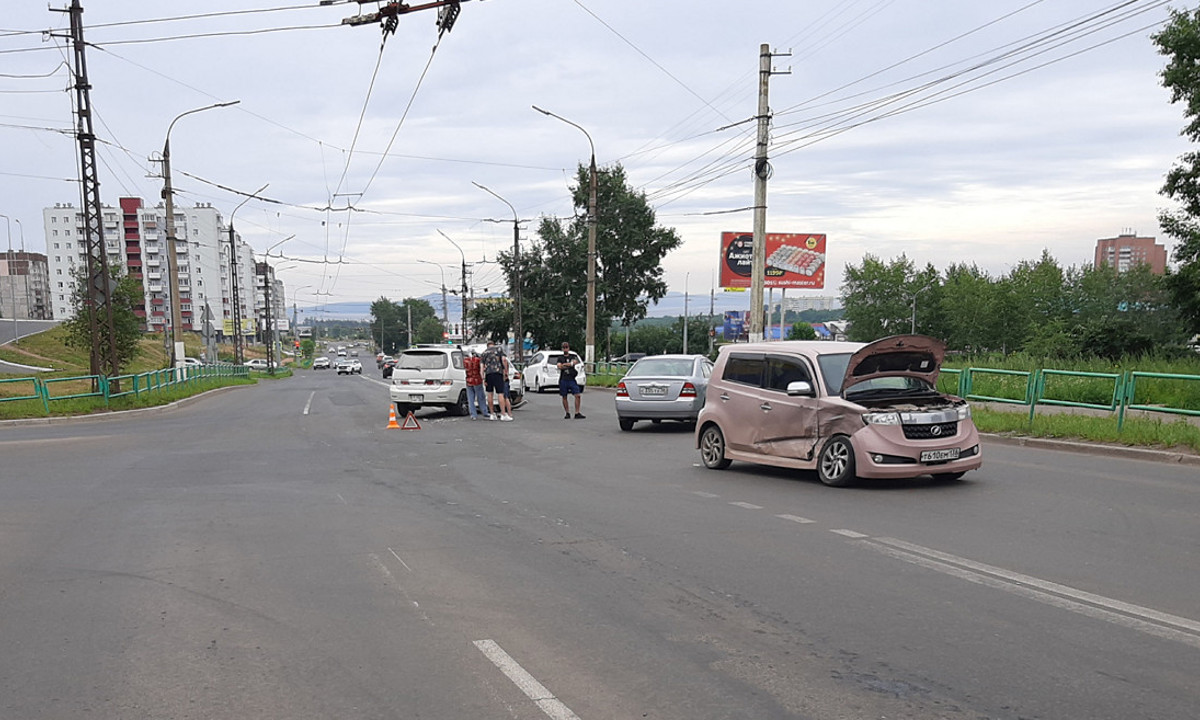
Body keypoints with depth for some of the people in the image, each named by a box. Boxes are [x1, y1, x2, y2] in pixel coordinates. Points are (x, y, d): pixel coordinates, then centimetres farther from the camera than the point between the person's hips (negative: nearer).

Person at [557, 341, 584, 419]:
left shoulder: (572, 357, 14)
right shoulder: (560, 358, 11)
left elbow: (573, 362, -7)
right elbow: (559, 366, -7)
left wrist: (564, 364, -8)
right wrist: (569, 365, -10)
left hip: (572, 379, 0)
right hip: (563, 379, 0)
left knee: (577, 395, -10)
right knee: (564, 397, 3)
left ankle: (577, 413, -8)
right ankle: (567, 413, 13)